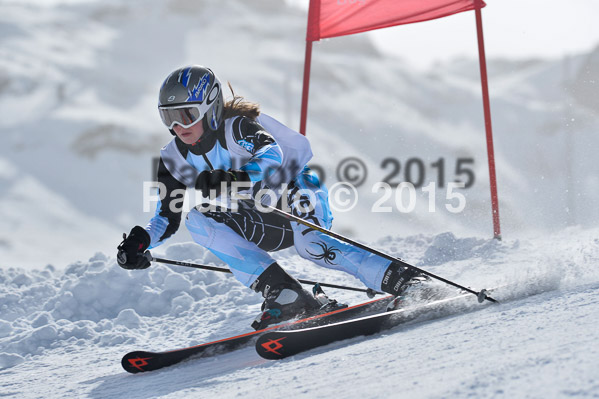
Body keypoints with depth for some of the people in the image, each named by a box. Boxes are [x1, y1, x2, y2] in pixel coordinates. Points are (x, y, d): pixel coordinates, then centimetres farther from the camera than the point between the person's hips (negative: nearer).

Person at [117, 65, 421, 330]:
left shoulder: (236, 127, -22)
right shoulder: (174, 160, -4)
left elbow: (271, 153, -41)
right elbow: (167, 218, 1)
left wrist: (236, 179, -59)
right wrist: (141, 242, -19)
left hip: (300, 193, -6)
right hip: (267, 229, 6)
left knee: (309, 244, -38)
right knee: (197, 220, -18)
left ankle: (406, 284, -31)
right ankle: (288, 297, -25)